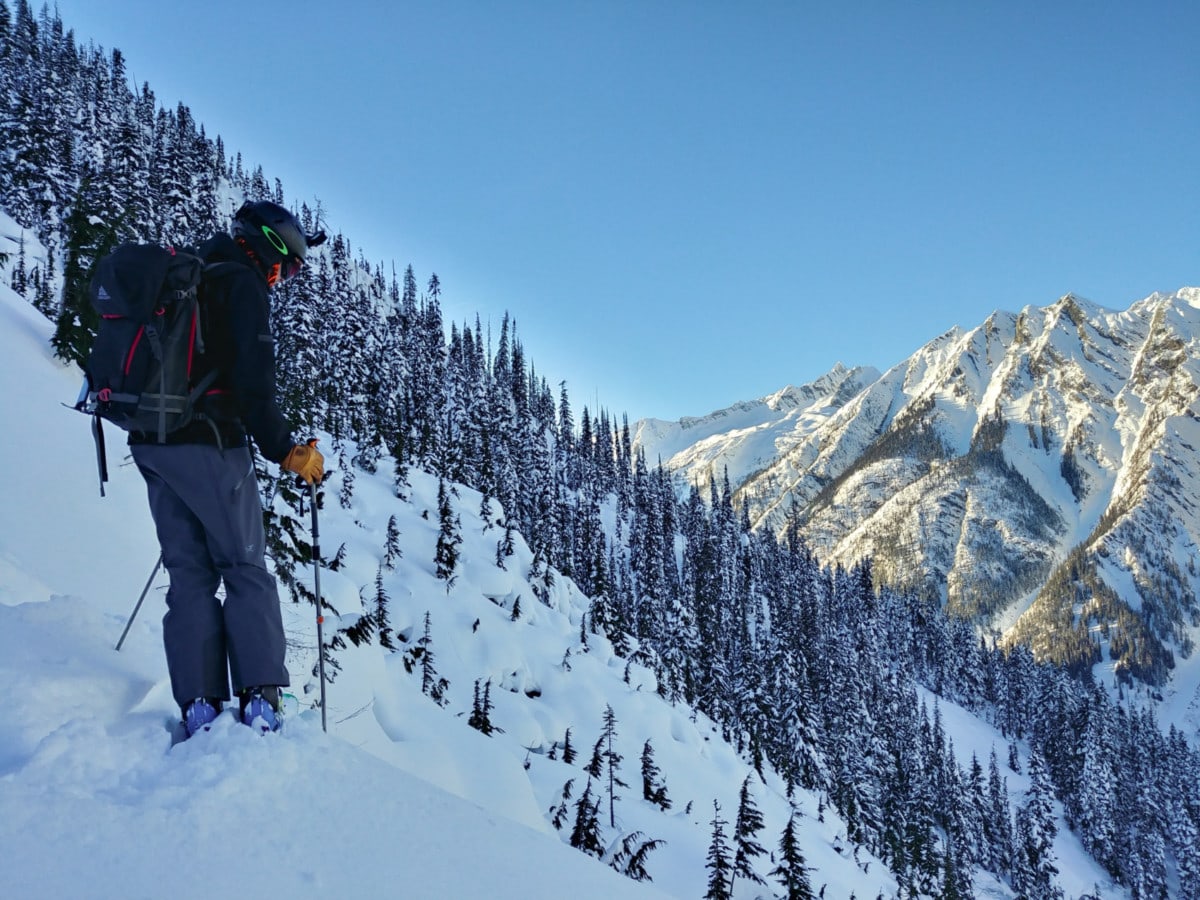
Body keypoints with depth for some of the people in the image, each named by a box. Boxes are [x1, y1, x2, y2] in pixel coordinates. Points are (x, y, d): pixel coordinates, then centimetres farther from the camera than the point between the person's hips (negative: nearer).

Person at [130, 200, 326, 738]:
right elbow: (253, 382, -16)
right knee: (245, 567, 0)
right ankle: (259, 700, -7)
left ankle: (198, 705, 3)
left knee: (188, 572, 9)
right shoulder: (241, 284, -6)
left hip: (150, 444, 8)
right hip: (207, 445, -7)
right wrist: (287, 451, -10)